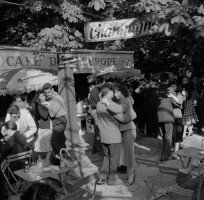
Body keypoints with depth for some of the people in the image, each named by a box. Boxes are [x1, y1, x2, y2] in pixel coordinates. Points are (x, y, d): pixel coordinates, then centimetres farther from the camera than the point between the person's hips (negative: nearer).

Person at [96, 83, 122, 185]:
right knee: (114, 158, 9)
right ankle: (112, 179, 20)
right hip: (113, 136, -7)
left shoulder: (98, 104, 3)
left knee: (106, 157, 19)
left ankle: (102, 178, 21)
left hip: (103, 136, 7)